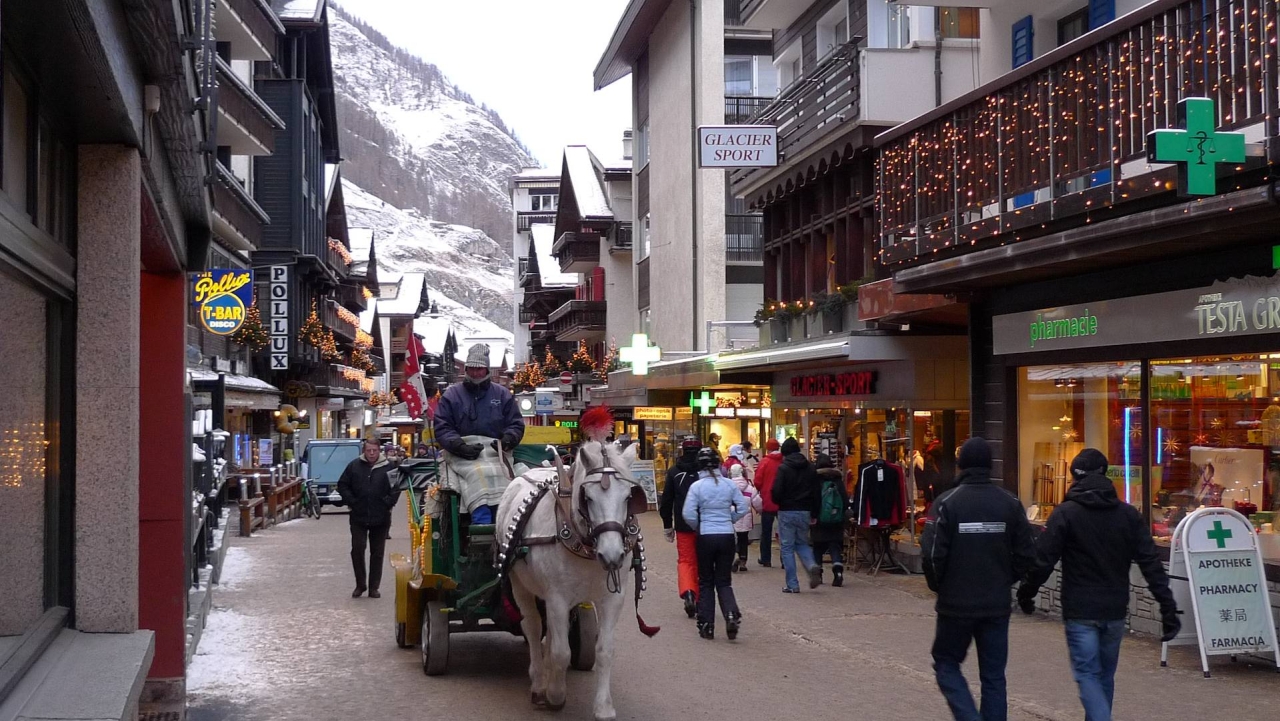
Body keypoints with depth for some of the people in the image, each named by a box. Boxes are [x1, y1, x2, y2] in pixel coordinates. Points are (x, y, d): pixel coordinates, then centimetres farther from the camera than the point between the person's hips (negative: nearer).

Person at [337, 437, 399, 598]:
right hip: (358, 517, 0)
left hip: (381, 519, 0)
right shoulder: (354, 466, 1)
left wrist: (388, 502, -8)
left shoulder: (388, 467, -2)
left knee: (377, 553, 6)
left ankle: (373, 587, 14)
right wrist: (351, 501, -3)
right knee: (357, 549, -3)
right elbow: (342, 485, 7)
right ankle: (360, 584, 13)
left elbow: (396, 487, 2)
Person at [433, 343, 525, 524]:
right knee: (481, 513, -12)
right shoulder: (452, 395, 7)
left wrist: (507, 440, -10)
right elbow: (441, 428, 0)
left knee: (501, 514, -2)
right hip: (466, 462, -2)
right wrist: (460, 447, -16)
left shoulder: (502, 395, 12)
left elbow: (516, 425, 12)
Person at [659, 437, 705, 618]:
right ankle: (701, 600, 17)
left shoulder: (674, 472, 0)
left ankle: (687, 591, -20)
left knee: (685, 560, 4)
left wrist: (667, 525, 11)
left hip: (683, 526, 0)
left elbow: (666, 501, 3)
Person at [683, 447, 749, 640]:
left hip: (706, 537, -2)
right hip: (727, 536, 2)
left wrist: (698, 527, 6)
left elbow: (688, 513, -12)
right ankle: (731, 614, -13)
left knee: (706, 582, 12)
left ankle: (706, 626, 13)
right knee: (724, 581, 11)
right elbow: (743, 508, 0)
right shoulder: (729, 484, -1)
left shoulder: (697, 486, -8)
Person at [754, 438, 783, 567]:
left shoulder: (764, 462, -10)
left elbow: (757, 482, -11)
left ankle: (766, 559, 14)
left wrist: (761, 490, 10)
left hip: (768, 502, -2)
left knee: (766, 532, 10)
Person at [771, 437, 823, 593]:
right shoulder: (810, 468, 6)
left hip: (787, 512, -5)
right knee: (802, 543, 21)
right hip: (805, 512, 5)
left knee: (787, 547, 4)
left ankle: (792, 585, 2)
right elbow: (816, 492, 6)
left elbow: (777, 492, -15)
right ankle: (812, 566, -7)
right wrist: (813, 513, 12)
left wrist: (779, 503, 7)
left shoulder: (783, 468, -10)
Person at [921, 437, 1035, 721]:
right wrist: (1005, 581, 14)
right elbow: (1026, 554, 0)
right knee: (993, 675, 11)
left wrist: (938, 586, 3)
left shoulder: (947, 503, -11)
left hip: (956, 603, -3)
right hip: (998, 605, 3)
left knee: (946, 664, 13)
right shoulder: (1010, 503, 0)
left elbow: (932, 554, -15)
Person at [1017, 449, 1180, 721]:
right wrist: (1168, 608, -1)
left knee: (1087, 675, -1)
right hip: (1115, 610, 4)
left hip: (1080, 612, -4)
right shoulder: (1128, 514, 3)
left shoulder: (1065, 514, -8)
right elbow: (1151, 564, -1)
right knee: (1105, 675, 18)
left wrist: (1026, 594, 4)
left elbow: (1043, 561, -11)